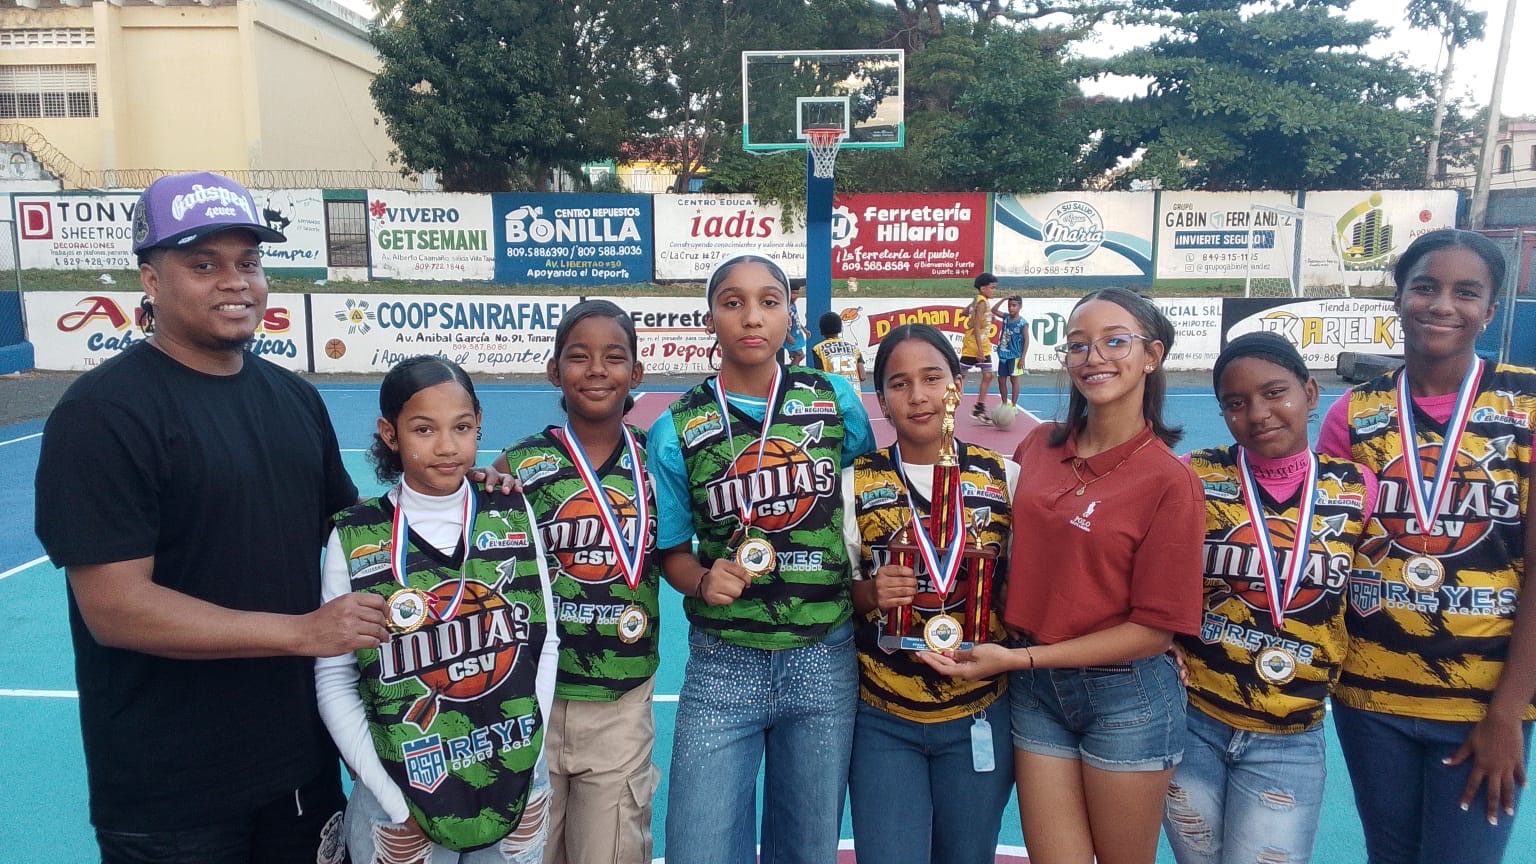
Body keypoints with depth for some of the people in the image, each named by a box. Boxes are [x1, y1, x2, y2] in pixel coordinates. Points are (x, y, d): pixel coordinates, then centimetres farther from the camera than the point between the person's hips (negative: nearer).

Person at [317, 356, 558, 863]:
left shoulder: (514, 517, -3)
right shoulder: (354, 539, -9)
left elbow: (545, 641, 1)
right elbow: (334, 679, -6)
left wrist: (532, 759, -4)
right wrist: (393, 799, -10)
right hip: (404, 805, -2)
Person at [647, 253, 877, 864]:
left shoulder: (835, 400, -1)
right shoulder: (677, 431, -4)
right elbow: (673, 552, 5)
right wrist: (703, 581, -16)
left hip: (825, 661, 1)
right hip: (723, 667, -1)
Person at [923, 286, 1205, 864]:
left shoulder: (1170, 480, -13)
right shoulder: (1038, 447, 0)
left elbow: (1156, 627, -13)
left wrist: (1019, 658, -16)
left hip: (1125, 698, -3)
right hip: (1034, 691, 4)